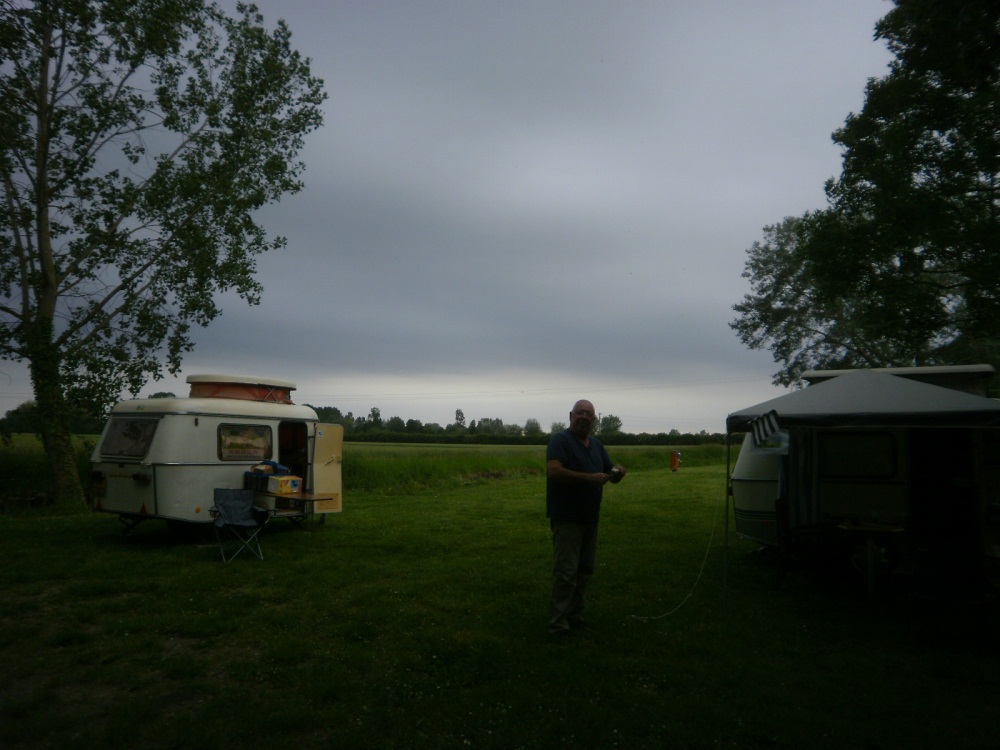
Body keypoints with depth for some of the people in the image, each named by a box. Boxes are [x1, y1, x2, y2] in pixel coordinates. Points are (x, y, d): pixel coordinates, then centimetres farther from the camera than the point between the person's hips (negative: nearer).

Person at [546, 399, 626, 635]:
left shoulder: (596, 445, 14)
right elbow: (553, 471, -25)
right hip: (566, 518, -8)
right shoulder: (561, 440, -10)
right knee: (566, 572, -8)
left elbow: (611, 474, 19)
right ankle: (558, 625, 0)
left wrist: (618, 472, -6)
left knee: (585, 569, 15)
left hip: (590, 518, 8)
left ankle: (574, 615, 28)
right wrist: (589, 477, -28)